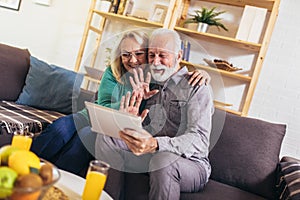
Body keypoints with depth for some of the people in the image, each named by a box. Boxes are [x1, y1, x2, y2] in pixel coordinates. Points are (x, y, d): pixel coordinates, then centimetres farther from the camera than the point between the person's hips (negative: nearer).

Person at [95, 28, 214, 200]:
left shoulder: (197, 87, -8)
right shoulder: (151, 86, 12)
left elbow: (200, 141, -21)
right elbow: (141, 131, 13)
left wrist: (155, 145, -38)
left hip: (190, 163, -5)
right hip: (149, 157, 5)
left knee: (163, 159, -38)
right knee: (106, 137, -11)